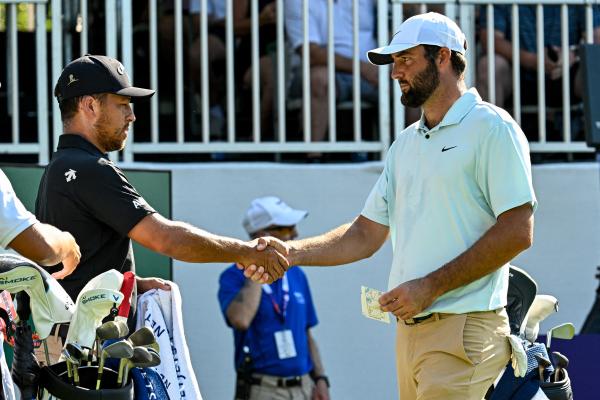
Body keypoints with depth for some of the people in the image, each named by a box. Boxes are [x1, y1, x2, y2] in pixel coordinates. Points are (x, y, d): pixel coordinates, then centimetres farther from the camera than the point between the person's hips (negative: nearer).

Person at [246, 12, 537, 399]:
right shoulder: (406, 143, 22)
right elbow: (367, 234, 21)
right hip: (409, 330, 8)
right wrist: (292, 252, 5)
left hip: (463, 330, -8)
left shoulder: (491, 128, -4)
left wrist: (431, 287, -14)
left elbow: (517, 232, -12)